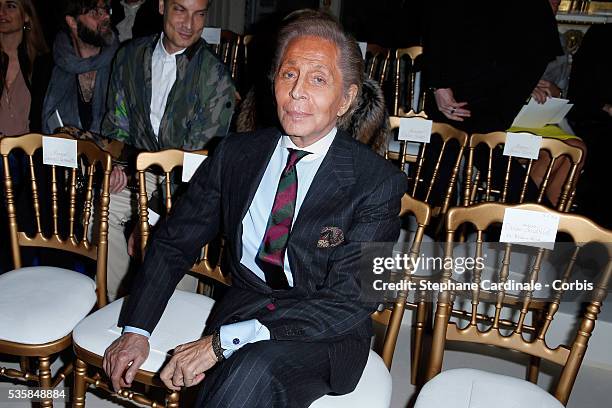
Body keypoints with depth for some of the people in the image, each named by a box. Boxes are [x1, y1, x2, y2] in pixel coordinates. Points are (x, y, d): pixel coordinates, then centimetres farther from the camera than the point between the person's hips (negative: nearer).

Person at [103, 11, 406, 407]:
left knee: (254, 370, -33)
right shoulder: (235, 154, 2)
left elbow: (349, 302, -18)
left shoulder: (378, 183, -12)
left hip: (326, 332, -2)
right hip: (243, 304, 3)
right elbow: (175, 242, 8)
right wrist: (136, 330, -3)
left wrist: (224, 340, -23)